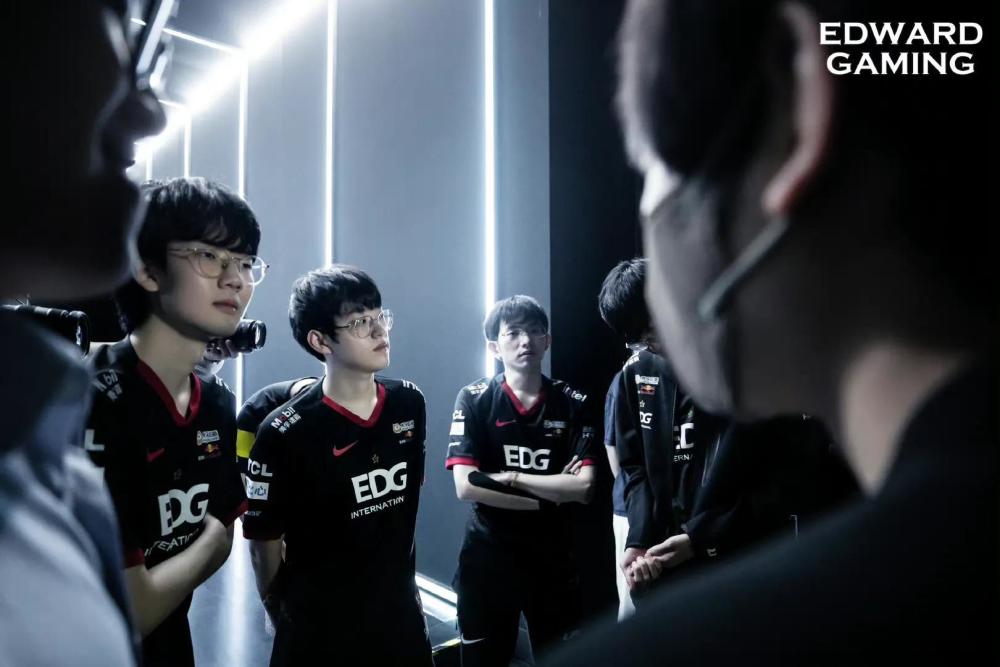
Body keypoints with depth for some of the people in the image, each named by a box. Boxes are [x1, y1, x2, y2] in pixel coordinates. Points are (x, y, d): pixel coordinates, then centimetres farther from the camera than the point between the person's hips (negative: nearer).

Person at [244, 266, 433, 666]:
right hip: (320, 629, -4)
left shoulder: (410, 404, -4)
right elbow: (263, 542, -10)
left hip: (402, 614, 5)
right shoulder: (284, 434, -20)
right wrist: (287, 622, 3)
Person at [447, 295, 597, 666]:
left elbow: (584, 488, -13)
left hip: (553, 558, 2)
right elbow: (466, 486, -17)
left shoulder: (573, 404, -5)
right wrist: (549, 496, -15)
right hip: (487, 556, -1)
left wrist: (509, 478, -17)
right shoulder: (474, 401, -9)